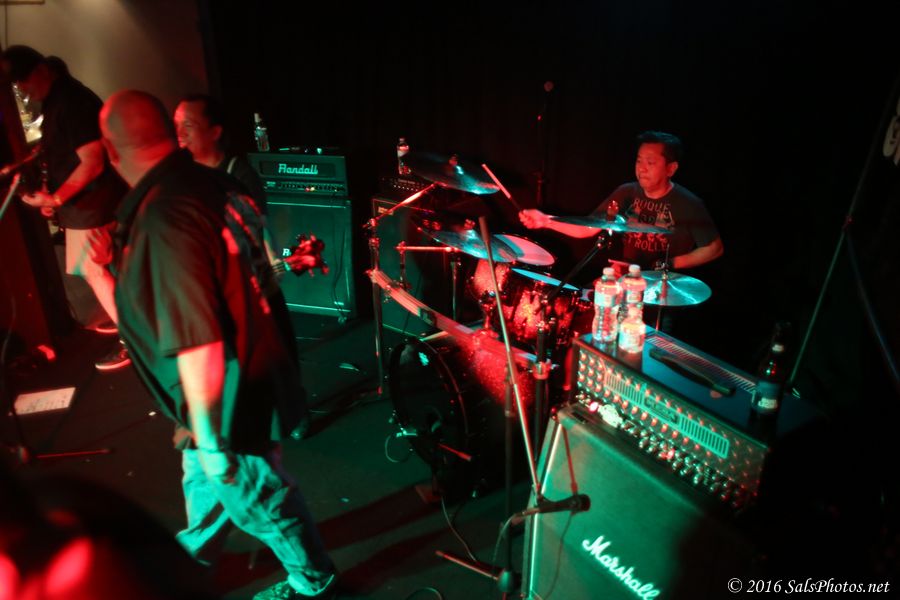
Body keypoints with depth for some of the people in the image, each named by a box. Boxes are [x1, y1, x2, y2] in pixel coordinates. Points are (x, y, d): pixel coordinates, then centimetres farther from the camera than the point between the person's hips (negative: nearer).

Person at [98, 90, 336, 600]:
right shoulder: (204, 182, -5)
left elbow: (195, 344, -31)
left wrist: (209, 438, -20)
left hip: (232, 404, -8)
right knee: (205, 482, 31)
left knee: (262, 503, 17)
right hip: (250, 373, 9)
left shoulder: (163, 218, -31)